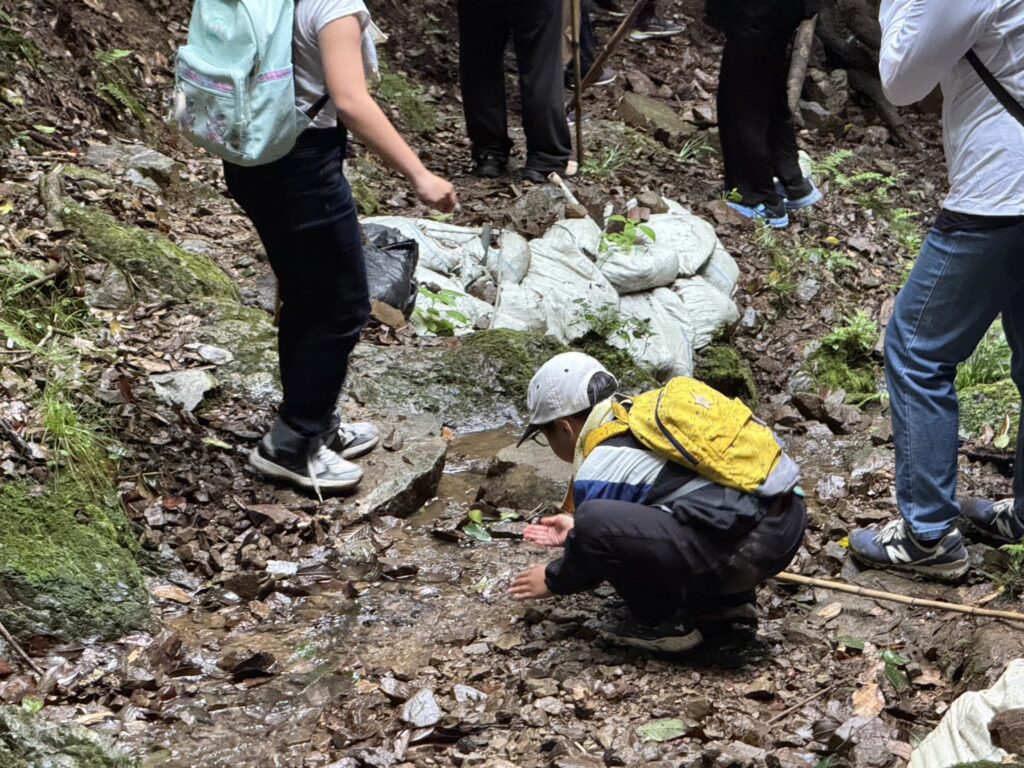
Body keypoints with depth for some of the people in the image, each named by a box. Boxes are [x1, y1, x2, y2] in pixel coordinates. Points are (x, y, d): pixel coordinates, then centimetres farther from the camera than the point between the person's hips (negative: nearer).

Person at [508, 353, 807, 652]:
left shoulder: (598, 471, -4)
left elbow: (590, 560, 10)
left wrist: (552, 580, 30)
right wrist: (578, 529, 44)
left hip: (743, 549, -9)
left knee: (592, 523, -15)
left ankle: (663, 624, 3)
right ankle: (727, 600, 23)